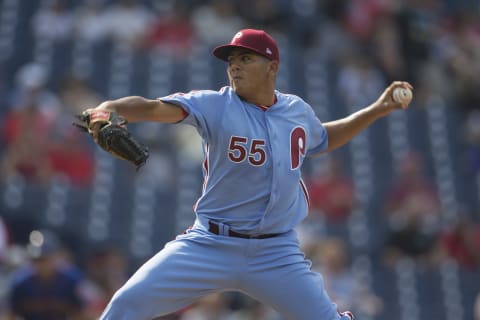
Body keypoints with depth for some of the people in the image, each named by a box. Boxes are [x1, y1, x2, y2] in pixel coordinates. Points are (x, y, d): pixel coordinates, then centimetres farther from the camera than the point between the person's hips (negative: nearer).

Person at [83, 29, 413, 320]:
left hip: (277, 253, 3)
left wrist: (376, 110, 20)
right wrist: (108, 109, -45)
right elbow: (156, 107, -26)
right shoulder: (215, 105, -8)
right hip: (210, 246, -2)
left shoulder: (298, 110, 5)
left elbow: (322, 139, 29)